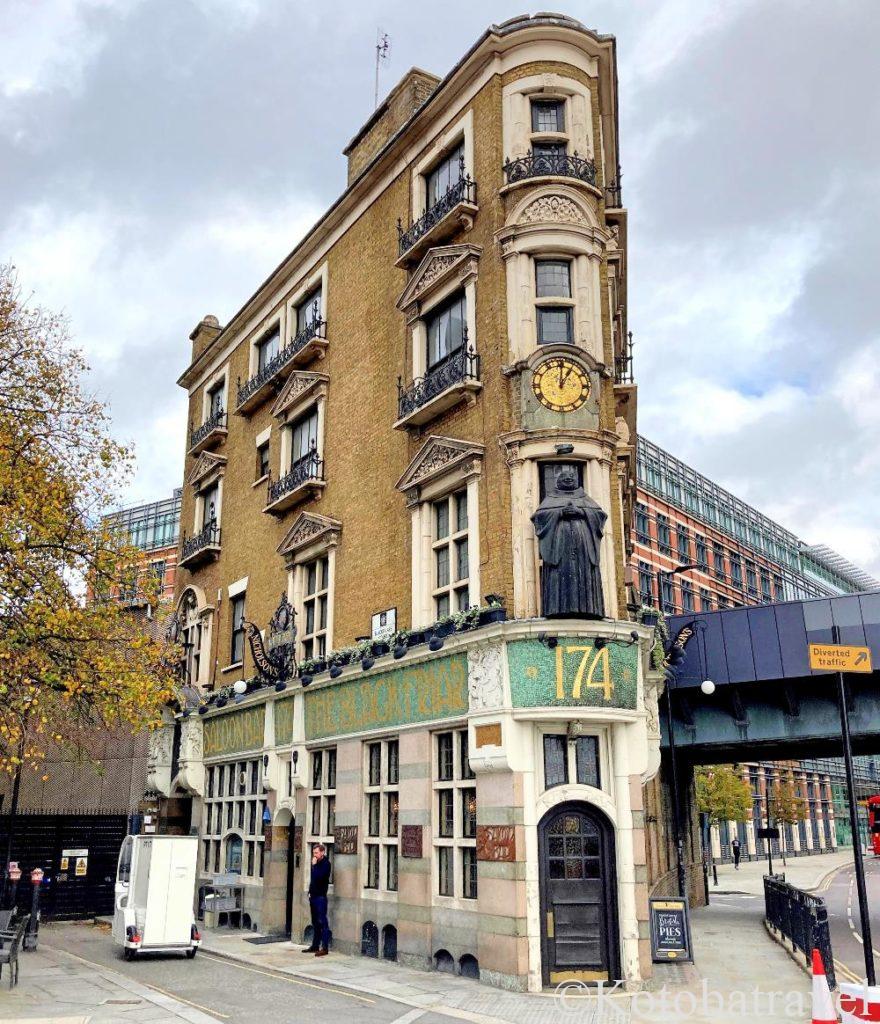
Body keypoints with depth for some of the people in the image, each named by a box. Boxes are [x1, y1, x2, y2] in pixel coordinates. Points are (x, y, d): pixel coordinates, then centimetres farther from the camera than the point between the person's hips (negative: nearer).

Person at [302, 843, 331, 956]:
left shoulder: (325, 863, -11)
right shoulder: (316, 863, 13)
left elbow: (317, 877, -24)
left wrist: (314, 865, -16)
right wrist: (310, 892, 13)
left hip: (320, 897, -9)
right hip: (313, 896, 9)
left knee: (322, 922, -7)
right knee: (315, 922, 14)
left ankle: (324, 948, -5)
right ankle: (315, 946, 21)